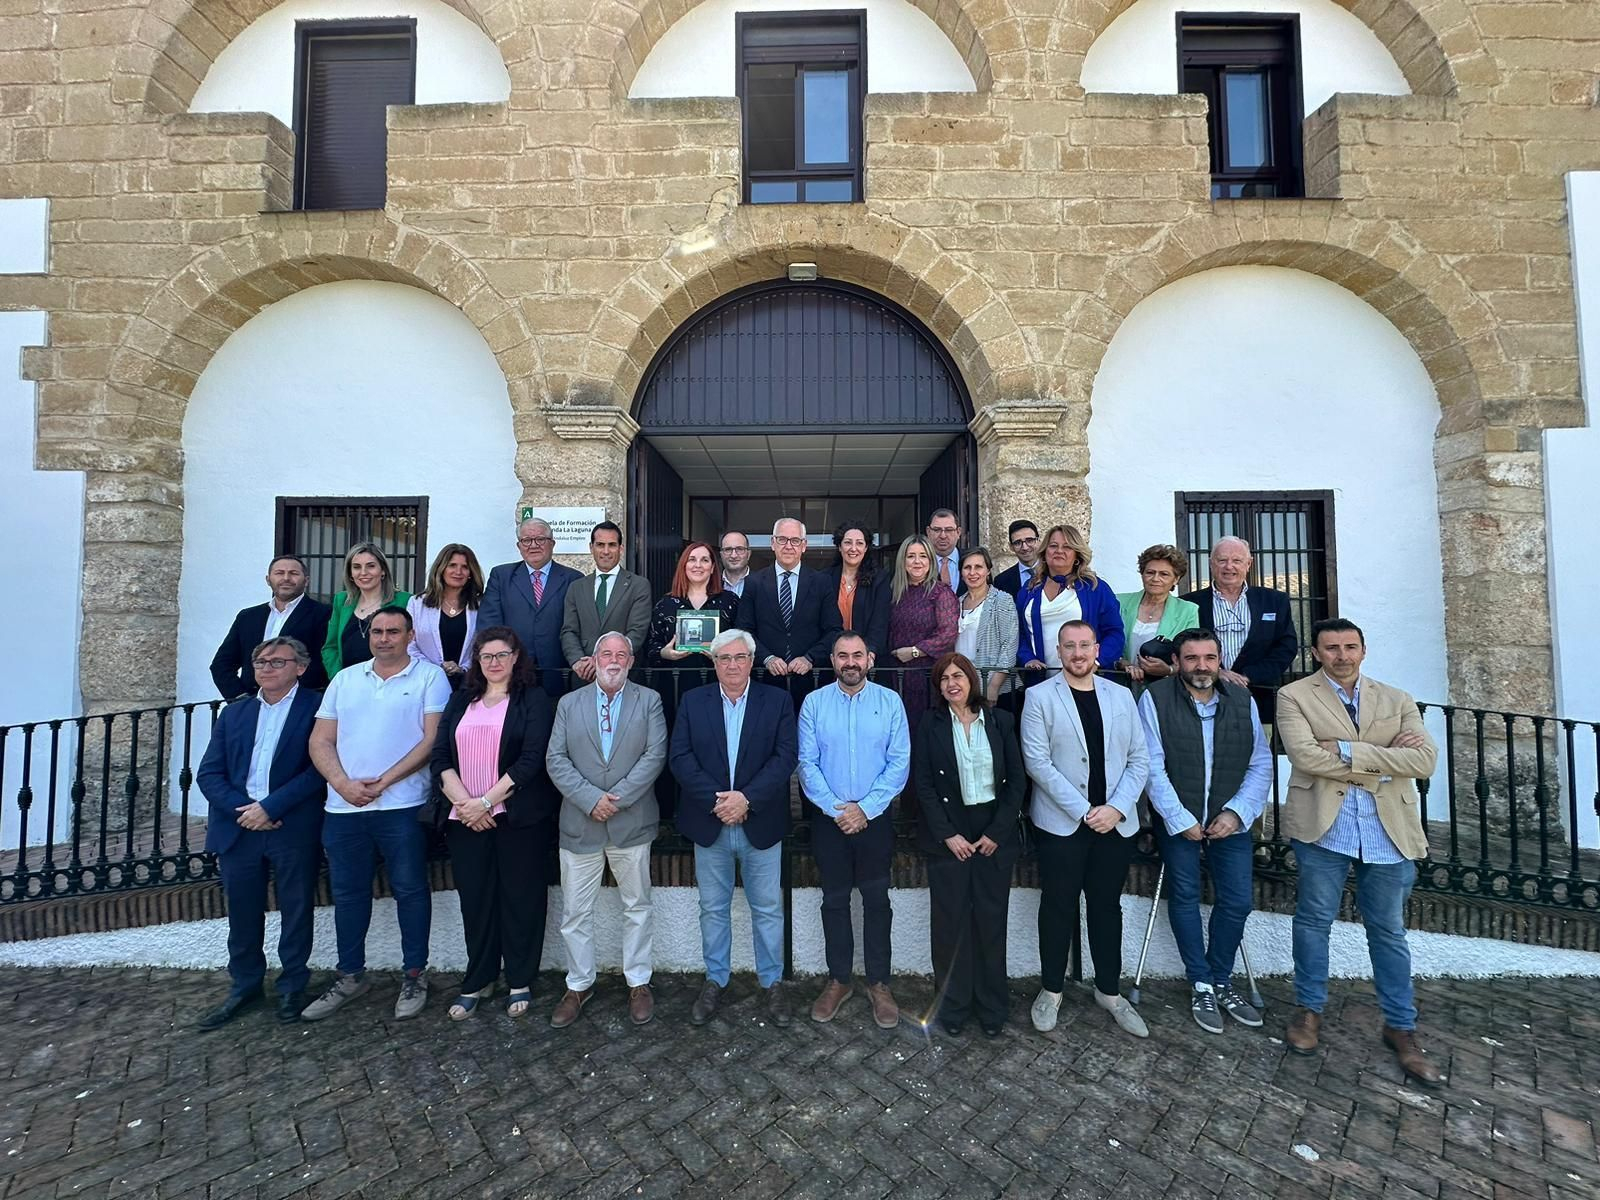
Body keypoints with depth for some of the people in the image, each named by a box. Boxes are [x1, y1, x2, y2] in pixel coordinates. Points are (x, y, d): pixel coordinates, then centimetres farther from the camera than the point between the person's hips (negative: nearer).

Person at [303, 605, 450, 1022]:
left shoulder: (429, 677, -1)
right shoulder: (345, 679, 13)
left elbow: (433, 739, -9)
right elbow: (320, 741, 9)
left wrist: (383, 781, -14)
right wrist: (343, 783, -8)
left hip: (402, 805, -5)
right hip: (343, 806, 5)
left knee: (410, 890, 4)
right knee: (347, 892, 14)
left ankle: (414, 975, 18)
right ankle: (351, 976, 30)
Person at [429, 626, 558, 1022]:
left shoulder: (533, 700, -1)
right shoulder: (461, 700, 13)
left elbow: (532, 760, -10)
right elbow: (440, 756, 6)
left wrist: (486, 801, -14)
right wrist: (464, 802, -9)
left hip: (518, 817, -3)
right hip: (465, 819, 4)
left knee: (521, 899, 5)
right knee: (475, 900, 10)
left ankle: (520, 982, 20)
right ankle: (477, 982, 26)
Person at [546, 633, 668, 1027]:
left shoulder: (648, 701, 1)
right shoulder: (569, 703, 6)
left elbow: (655, 755, -8)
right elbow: (556, 760, -2)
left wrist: (616, 798, -15)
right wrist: (591, 799, -14)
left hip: (632, 824, -1)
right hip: (579, 825, 1)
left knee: (637, 906, 11)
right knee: (575, 911, 11)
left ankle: (638, 983, 27)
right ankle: (578, 985, 29)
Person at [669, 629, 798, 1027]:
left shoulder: (777, 701, -2)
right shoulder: (693, 702, 1)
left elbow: (784, 757, -10)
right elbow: (680, 758, -6)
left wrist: (747, 797, -19)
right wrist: (716, 800, -16)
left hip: (761, 824, -1)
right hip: (709, 824, 1)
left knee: (768, 908, 10)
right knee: (713, 908, 15)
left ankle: (772, 983, 28)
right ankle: (714, 981, 32)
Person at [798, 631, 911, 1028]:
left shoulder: (890, 702, -3)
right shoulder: (814, 703, -2)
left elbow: (900, 763, -6)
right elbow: (807, 763, -5)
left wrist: (865, 809, -13)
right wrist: (835, 809, -13)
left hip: (875, 818, 0)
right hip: (828, 819, 1)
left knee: (876, 901, 9)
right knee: (835, 901, 12)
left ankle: (879, 983, 25)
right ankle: (838, 980, 28)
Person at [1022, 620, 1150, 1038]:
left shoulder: (1120, 696, 7)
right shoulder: (1039, 697, -4)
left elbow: (1139, 758, 4)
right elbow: (1037, 761, -11)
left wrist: (1117, 807, -9)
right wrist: (1084, 811, -14)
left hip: (1115, 823, 3)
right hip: (1061, 823, -3)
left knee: (1107, 906, 14)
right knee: (1058, 907, 8)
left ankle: (1109, 991, 29)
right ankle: (1051, 990, 25)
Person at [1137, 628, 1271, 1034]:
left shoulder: (1242, 700, 2)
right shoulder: (1156, 698, -10)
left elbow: (1260, 764, 1)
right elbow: (1152, 766, -12)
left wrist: (1237, 812, -10)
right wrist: (1180, 819, -14)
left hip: (1230, 820, 3)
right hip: (1178, 820, -3)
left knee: (1238, 901, 4)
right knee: (1185, 898, 6)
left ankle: (1221, 981, 25)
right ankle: (1201, 984, 22)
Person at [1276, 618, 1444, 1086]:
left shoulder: (1396, 701, 11)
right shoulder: (1294, 696, 0)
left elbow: (1424, 761, -4)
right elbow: (1306, 756, -14)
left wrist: (1347, 750, -13)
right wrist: (1383, 760, -10)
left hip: (1389, 831, 3)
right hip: (1323, 826, -2)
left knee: (1389, 931, 13)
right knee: (1314, 920, 8)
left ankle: (1400, 1027, 27)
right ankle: (1309, 1009, 24)